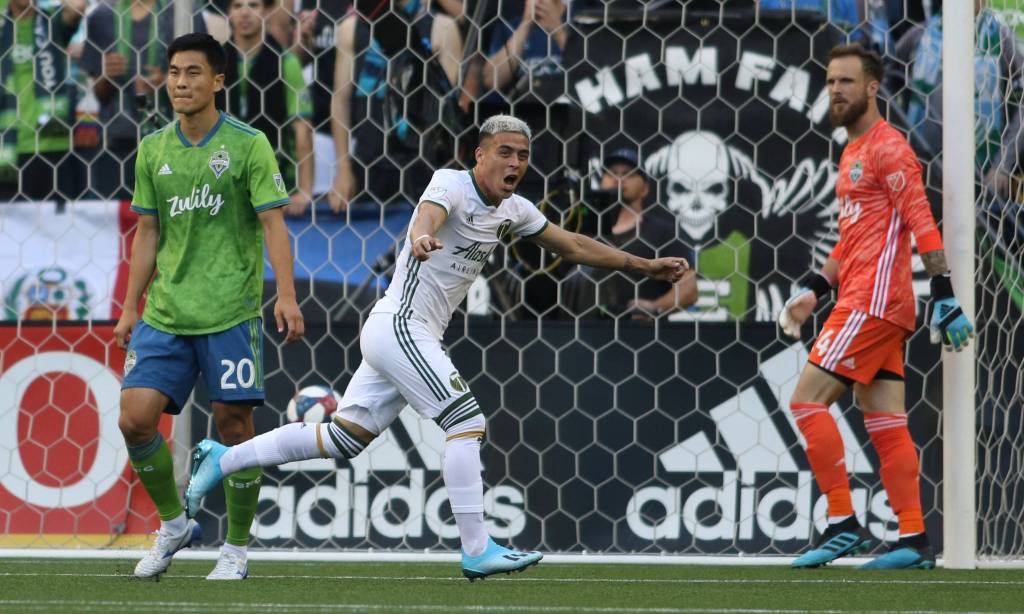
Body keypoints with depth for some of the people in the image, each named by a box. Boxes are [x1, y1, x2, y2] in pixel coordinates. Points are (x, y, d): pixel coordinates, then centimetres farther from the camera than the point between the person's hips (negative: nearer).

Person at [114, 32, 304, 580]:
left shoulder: (248, 145, -4)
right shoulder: (153, 150, 9)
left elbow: (273, 223, -7)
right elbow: (148, 233, 16)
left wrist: (286, 296, -18)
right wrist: (130, 308, 13)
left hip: (230, 312, -4)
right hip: (164, 313, 4)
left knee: (233, 426, -2)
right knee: (135, 418, -6)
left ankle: (236, 550, 11)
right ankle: (173, 525, 15)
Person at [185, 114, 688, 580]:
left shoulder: (513, 211, 11)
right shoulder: (452, 184, -13)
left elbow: (574, 246, 22)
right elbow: (429, 212, -36)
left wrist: (646, 267, 22)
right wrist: (422, 237, -59)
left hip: (417, 338, 9)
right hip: (398, 326, -9)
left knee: (342, 439, 10)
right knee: (467, 423, -16)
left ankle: (222, 459, 19)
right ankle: (477, 551, -15)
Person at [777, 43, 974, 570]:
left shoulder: (887, 147, -9)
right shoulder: (853, 153, 21)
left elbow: (921, 224, -16)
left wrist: (943, 295, -22)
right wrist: (813, 289, 20)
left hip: (873, 302, -10)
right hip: (864, 303, 10)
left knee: (808, 400, -12)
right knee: (884, 424, 6)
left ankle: (843, 525, -12)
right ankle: (914, 540, 3)